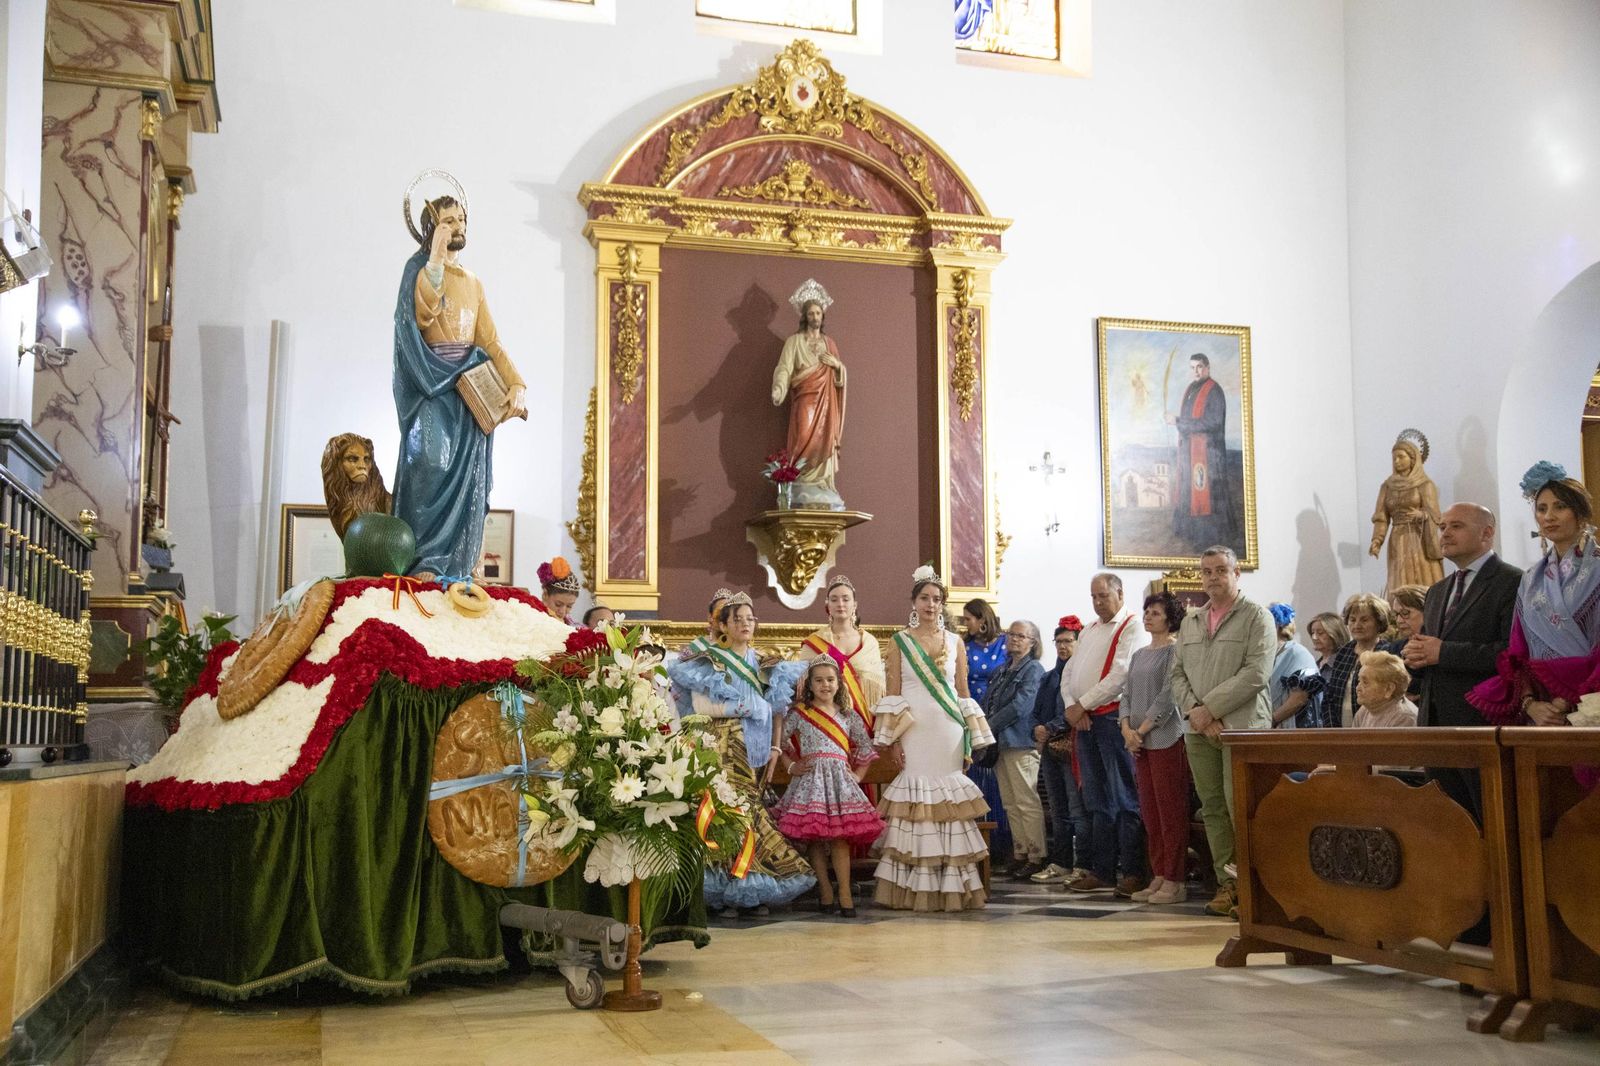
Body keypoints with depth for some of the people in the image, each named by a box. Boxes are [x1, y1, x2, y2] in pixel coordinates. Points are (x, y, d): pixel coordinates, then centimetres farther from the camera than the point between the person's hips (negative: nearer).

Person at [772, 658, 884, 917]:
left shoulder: (848, 715, 11)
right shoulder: (798, 713, 5)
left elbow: (865, 747, 17)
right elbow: (779, 741, 9)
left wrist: (858, 774, 7)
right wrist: (791, 766, 1)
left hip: (840, 779, 1)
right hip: (810, 779, -1)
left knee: (840, 838, -5)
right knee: (813, 839, -4)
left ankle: (845, 894, -3)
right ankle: (825, 893, 4)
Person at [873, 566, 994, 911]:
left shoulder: (956, 643, 11)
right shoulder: (900, 642, 6)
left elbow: (964, 694, 12)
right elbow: (892, 694, 2)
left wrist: (971, 743, 7)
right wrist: (891, 741, -5)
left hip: (948, 733, 2)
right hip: (913, 733, -2)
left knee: (948, 800, 1)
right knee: (914, 800, -4)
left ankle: (951, 889, 7)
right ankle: (913, 891, 3)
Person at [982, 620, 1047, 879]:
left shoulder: (1033, 670, -6)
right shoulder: (1003, 671, 19)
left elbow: (1021, 705, -15)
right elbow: (987, 702, 17)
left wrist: (991, 725, -11)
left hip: (1021, 743, -8)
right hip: (1000, 742, 8)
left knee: (1027, 802, -7)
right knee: (1010, 803, 11)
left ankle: (1036, 857, -2)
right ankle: (1020, 854, 17)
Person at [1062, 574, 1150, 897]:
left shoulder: (1133, 627, -4)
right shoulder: (1089, 631, 22)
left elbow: (1120, 674, -15)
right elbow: (1068, 673, 18)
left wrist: (1083, 704, -11)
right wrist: (1071, 705, -1)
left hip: (1114, 717, -8)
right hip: (1084, 721, 8)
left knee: (1124, 800, -6)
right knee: (1097, 801, 9)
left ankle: (1133, 872, -3)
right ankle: (1102, 872, 13)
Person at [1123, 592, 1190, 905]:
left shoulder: (1175, 651, -6)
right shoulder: (1139, 654, 18)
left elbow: (1168, 696, -13)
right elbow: (1128, 695, 16)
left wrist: (1142, 729, -12)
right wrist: (1127, 728, 0)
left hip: (1166, 738, -8)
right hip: (1139, 741, 8)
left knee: (1171, 810, -6)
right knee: (1149, 812, 9)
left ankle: (1175, 881, -2)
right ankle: (1158, 878, 14)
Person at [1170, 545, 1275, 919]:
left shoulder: (1256, 616, 0)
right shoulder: (1190, 623, 18)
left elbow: (1255, 674, -11)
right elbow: (1178, 673, 14)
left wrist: (1210, 708, -12)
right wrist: (1195, 711, -4)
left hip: (1243, 726, -5)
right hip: (1199, 732, 6)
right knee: (1212, 807, 6)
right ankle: (1227, 883, 12)